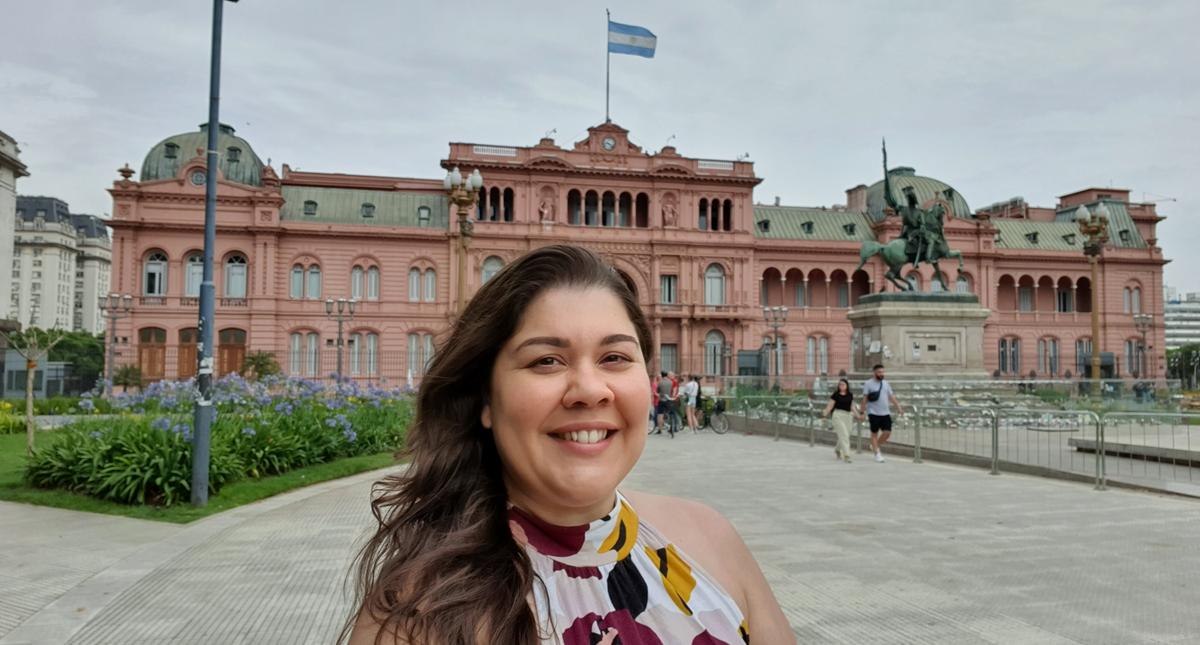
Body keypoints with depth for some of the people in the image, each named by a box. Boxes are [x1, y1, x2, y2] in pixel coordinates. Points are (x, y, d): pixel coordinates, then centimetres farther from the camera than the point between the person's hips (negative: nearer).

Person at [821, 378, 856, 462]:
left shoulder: (850, 395, 9)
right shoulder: (836, 395, -3)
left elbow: (852, 406, 16)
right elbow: (830, 405, -4)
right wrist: (825, 413, -17)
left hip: (848, 416, 5)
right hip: (838, 415, -5)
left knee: (845, 436, 11)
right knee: (844, 435, -11)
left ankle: (837, 450, 37)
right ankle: (846, 455, -10)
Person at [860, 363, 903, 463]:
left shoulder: (886, 383, 12)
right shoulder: (868, 384, -3)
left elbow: (891, 396, 14)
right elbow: (864, 399, -4)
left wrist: (898, 407, 5)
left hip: (885, 413, 5)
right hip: (874, 413, -4)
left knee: (887, 432, -1)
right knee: (874, 433, 2)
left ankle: (877, 445, 24)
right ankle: (877, 453, 10)